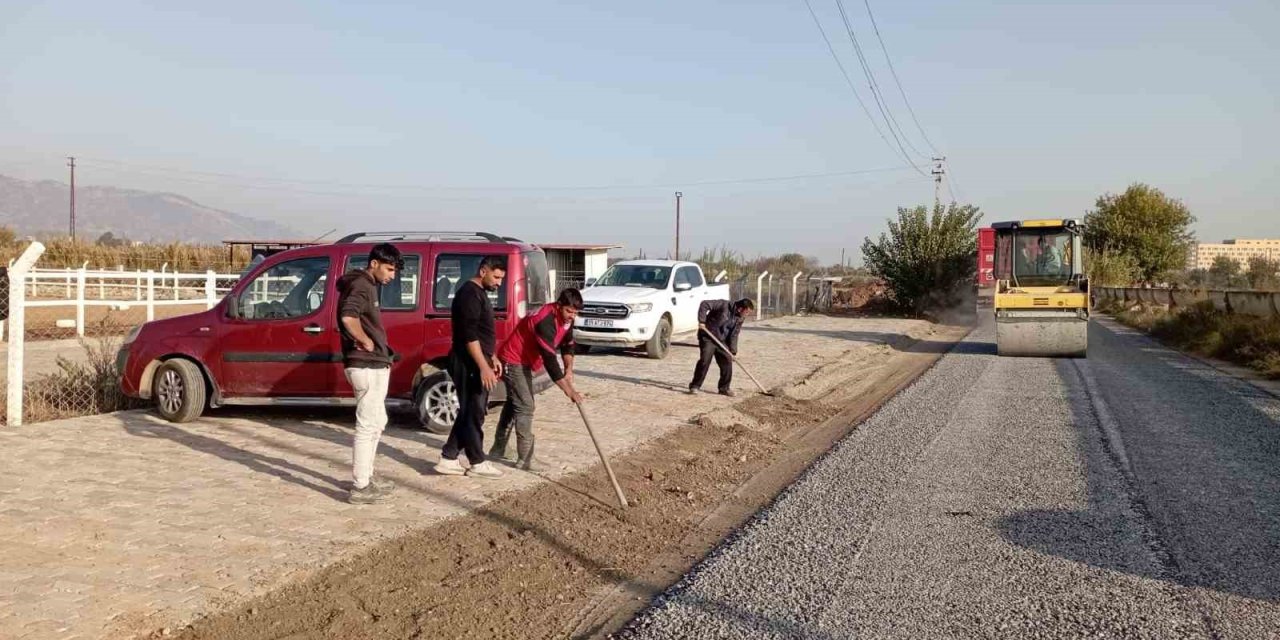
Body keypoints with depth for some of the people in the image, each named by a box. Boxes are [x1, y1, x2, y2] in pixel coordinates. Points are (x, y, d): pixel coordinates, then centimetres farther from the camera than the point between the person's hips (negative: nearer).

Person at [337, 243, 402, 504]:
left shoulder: (365, 285, 16)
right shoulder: (361, 286, -16)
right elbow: (348, 317, -34)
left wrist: (371, 344, 11)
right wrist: (366, 342, -21)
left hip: (372, 365, 11)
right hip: (368, 366, -11)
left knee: (376, 422, 20)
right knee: (368, 426, -5)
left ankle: (365, 478, 28)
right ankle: (360, 488, 1)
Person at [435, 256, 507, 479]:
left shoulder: (478, 293, 17)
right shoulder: (469, 293, -16)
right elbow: (469, 335, -23)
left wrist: (492, 358, 22)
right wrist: (484, 367, -25)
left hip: (476, 362, 10)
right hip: (470, 364, -10)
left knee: (469, 412, 12)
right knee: (474, 413, -2)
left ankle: (448, 459, 16)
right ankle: (477, 463, 7)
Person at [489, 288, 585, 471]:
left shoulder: (565, 317, -5)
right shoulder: (546, 321, -34)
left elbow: (567, 344, 9)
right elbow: (549, 360, -37)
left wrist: (569, 369, -9)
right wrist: (569, 391, -37)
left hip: (523, 361, 10)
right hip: (513, 361, -10)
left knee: (514, 403, 18)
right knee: (525, 407, -13)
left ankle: (497, 449, 31)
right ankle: (525, 459, -11)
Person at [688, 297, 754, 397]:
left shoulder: (740, 318, 1)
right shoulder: (724, 305, -19)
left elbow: (734, 335, 5)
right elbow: (704, 304, -22)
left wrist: (733, 350, -4)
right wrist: (701, 321, -27)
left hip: (722, 341, 7)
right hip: (708, 337, -6)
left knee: (727, 362, 2)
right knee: (704, 361, -13)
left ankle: (724, 388, 15)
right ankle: (695, 386, -3)